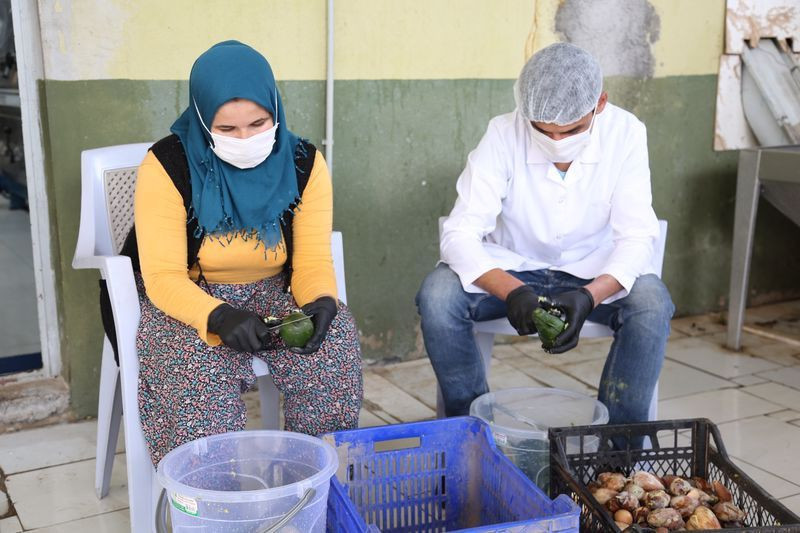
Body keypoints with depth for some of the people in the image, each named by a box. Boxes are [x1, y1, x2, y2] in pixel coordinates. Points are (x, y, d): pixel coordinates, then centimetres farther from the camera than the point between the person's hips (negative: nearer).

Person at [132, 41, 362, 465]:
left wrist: (321, 302, -32)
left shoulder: (303, 163, -7)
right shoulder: (167, 167, -16)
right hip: (186, 299, -2)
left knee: (335, 340, -24)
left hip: (275, 293, 3)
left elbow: (313, 261, -9)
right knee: (199, 367, -34)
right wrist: (218, 317, -39)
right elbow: (163, 278, -20)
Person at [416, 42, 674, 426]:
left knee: (651, 301, -30)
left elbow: (636, 237, -19)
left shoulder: (625, 133, -17)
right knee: (437, 293, -27)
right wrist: (512, 291, -43)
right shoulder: (503, 135, -20)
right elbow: (459, 234, -25)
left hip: (595, 275, 1)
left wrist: (589, 296, -39)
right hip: (512, 268, 0)